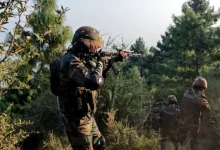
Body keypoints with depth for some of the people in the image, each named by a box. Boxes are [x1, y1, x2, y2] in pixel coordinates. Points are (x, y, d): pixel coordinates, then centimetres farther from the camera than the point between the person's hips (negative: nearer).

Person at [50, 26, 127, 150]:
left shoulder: (83, 58, 6)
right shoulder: (71, 62, -25)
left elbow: (99, 75, 21)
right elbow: (95, 82, -38)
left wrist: (114, 60, 8)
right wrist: (99, 63, -20)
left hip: (87, 115, 10)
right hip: (76, 118, -10)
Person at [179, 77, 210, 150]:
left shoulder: (186, 93, -10)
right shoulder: (200, 98, -25)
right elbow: (207, 109, -10)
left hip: (183, 120, 4)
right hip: (194, 122, -4)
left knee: (181, 137, 25)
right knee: (194, 139, 20)